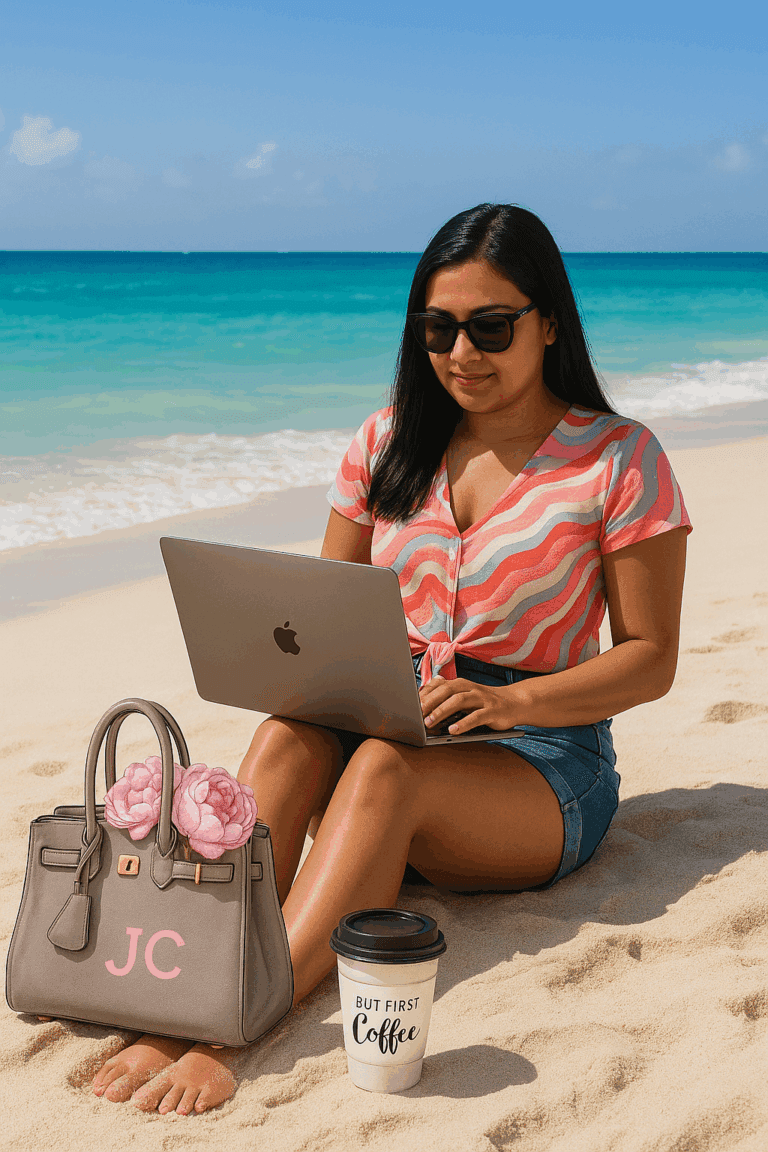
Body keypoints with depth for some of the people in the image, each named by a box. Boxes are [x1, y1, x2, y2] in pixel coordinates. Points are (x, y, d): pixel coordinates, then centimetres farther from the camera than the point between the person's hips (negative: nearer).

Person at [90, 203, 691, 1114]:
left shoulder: (618, 457, -4)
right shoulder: (389, 441, 9)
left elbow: (650, 659, -5)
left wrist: (509, 701, -22)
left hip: (542, 764, -4)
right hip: (390, 726, 4)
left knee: (384, 766, -36)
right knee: (289, 735, -30)